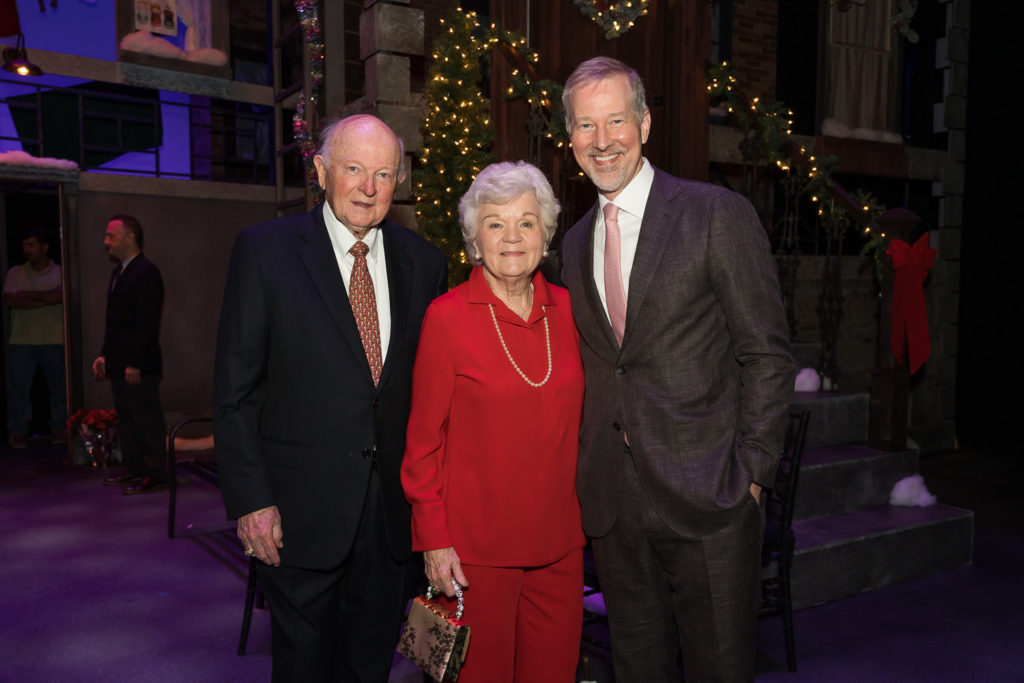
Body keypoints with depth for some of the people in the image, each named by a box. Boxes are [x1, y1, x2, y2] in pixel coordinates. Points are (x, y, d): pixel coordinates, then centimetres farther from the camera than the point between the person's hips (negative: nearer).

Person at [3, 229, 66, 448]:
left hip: (54, 340, -1)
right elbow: (9, 301, -7)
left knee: (58, 386, 4)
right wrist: (45, 300, -11)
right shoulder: (15, 273, 7)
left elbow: (59, 296, -14)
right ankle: (17, 432, 7)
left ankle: (59, 429, 15)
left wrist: (28, 295, -7)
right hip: (21, 341, 1)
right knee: (18, 387, -1)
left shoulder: (59, 272, 4)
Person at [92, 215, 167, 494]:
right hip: (118, 363, 9)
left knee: (147, 418, -1)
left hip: (139, 366, -9)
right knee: (125, 417, 15)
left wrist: (135, 364, -20)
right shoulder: (118, 272, 16)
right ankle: (134, 468, 26)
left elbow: (147, 322, -19)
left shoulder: (147, 272, -14)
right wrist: (104, 355, 14)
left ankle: (155, 474, 7)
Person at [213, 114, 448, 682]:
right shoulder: (265, 249, -6)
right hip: (301, 506, -3)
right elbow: (235, 390, -7)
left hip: (395, 508, 3)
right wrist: (250, 501, -11)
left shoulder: (424, 262, 3)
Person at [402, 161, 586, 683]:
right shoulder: (447, 316, -9)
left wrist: (581, 519, 8)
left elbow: (573, 420, 11)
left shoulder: (564, 308, 3)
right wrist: (433, 538, -8)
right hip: (476, 544, -4)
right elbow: (423, 438, -6)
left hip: (558, 541, 4)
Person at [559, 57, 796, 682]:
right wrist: (591, 473, 9)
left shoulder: (720, 215, -7)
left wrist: (750, 473, -12)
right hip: (613, 502, 5)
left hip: (706, 495, -5)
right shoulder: (576, 243, 11)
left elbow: (768, 355, -7)